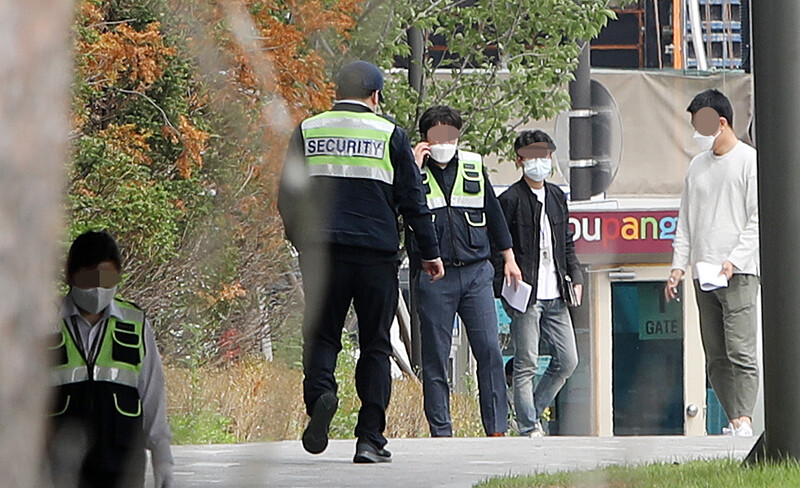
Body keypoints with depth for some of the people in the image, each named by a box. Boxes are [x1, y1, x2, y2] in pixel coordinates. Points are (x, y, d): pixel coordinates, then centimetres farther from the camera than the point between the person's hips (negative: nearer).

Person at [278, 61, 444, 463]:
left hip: (321, 250, 1)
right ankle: (370, 440, 0)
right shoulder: (390, 135, 2)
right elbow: (412, 201, 3)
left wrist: (300, 239, 25)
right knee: (375, 345, 6)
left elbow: (287, 196, 10)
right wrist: (430, 253, 11)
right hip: (377, 254, -1)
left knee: (321, 334, 9)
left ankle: (319, 393, -23)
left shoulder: (307, 132, 7)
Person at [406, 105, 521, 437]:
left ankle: (496, 428, -2)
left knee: (489, 350, -5)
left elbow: (493, 213, 21)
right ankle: (440, 431, 4)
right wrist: (414, 169, -15)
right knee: (435, 356, 0)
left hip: (475, 272, 2)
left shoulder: (473, 167, 12)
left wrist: (509, 258, 23)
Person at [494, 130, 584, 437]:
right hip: (525, 295, -7)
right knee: (526, 363, -4)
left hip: (554, 296, 7)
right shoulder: (511, 199, -5)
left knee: (567, 360, 6)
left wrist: (575, 276, 10)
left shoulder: (557, 197, 16)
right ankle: (528, 426, 3)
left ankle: (532, 409, 21)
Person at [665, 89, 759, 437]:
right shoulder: (697, 166, 18)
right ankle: (735, 423, 4)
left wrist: (734, 261, -15)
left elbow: (757, 219, -7)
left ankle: (743, 422, -21)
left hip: (739, 273, -7)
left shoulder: (749, 161, -2)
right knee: (715, 356, 2)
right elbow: (686, 221, 21)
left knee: (739, 350, -15)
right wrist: (679, 264, 9)